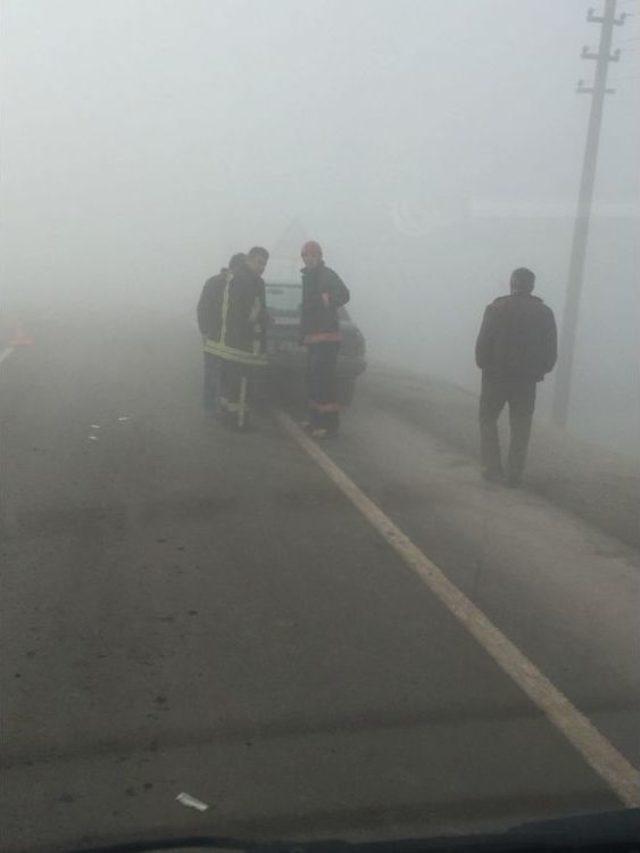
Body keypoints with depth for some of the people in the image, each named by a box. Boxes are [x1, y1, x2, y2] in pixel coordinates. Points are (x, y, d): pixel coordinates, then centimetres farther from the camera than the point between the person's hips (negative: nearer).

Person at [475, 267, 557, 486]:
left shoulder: (496, 309, -6)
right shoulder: (545, 313, 2)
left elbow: (483, 344, -8)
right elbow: (552, 351, 3)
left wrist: (484, 366, 7)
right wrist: (539, 371, 16)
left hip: (496, 376, -2)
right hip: (527, 380, 2)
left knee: (488, 419, 14)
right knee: (520, 428, 9)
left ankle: (493, 468, 8)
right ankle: (514, 474, 9)